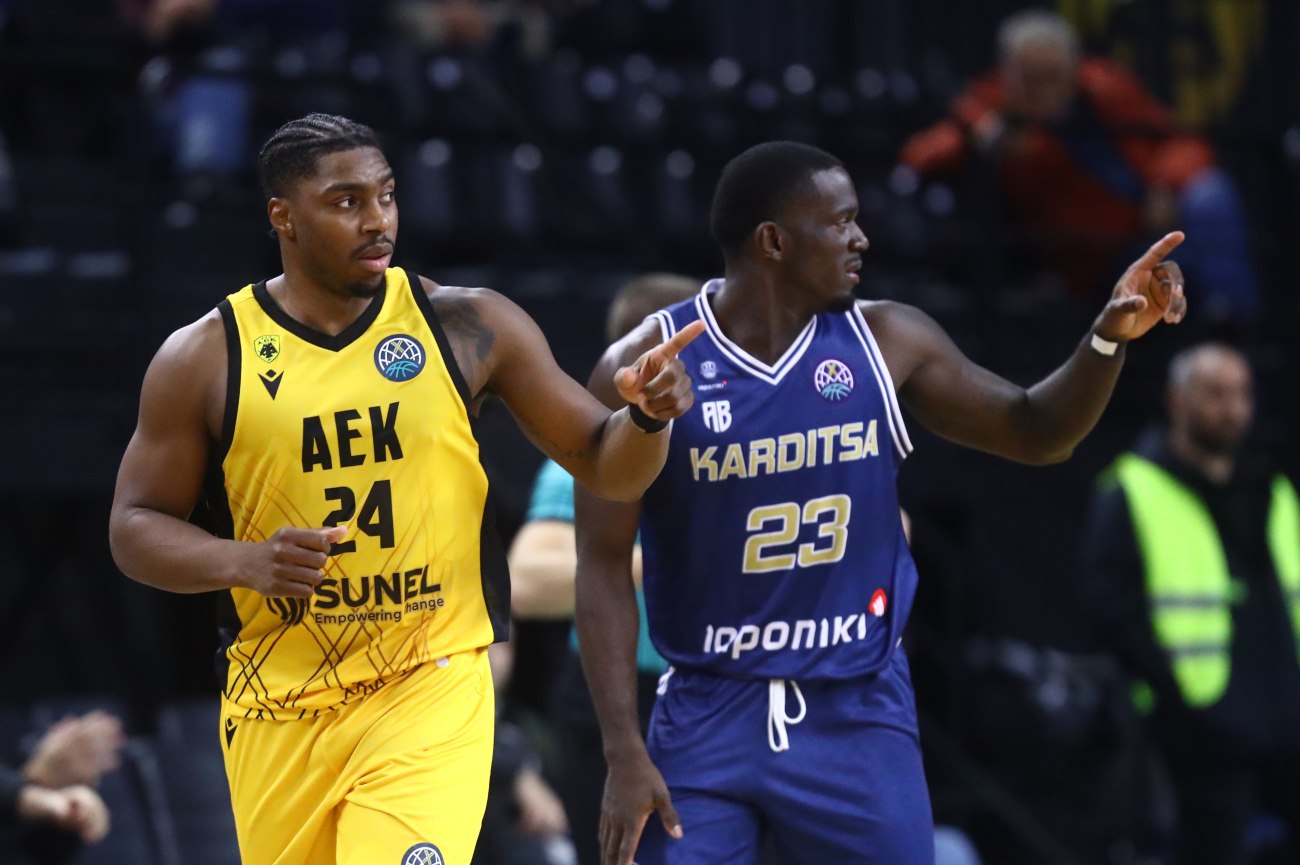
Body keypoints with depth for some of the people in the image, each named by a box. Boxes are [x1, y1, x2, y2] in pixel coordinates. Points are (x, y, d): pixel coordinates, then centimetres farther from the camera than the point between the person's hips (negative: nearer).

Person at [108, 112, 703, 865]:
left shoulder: (469, 328, -1)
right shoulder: (204, 358, -2)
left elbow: (603, 466, 3)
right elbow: (135, 527, 2)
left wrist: (646, 416, -19)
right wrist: (246, 561, -17)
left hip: (432, 690, -2)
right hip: (280, 710, 2)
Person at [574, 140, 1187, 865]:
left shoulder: (885, 342, 0)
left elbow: (1034, 431, 9)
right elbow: (605, 567, -7)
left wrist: (1110, 339, -10)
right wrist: (624, 753, -12)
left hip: (859, 718, 2)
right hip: (710, 716, -2)